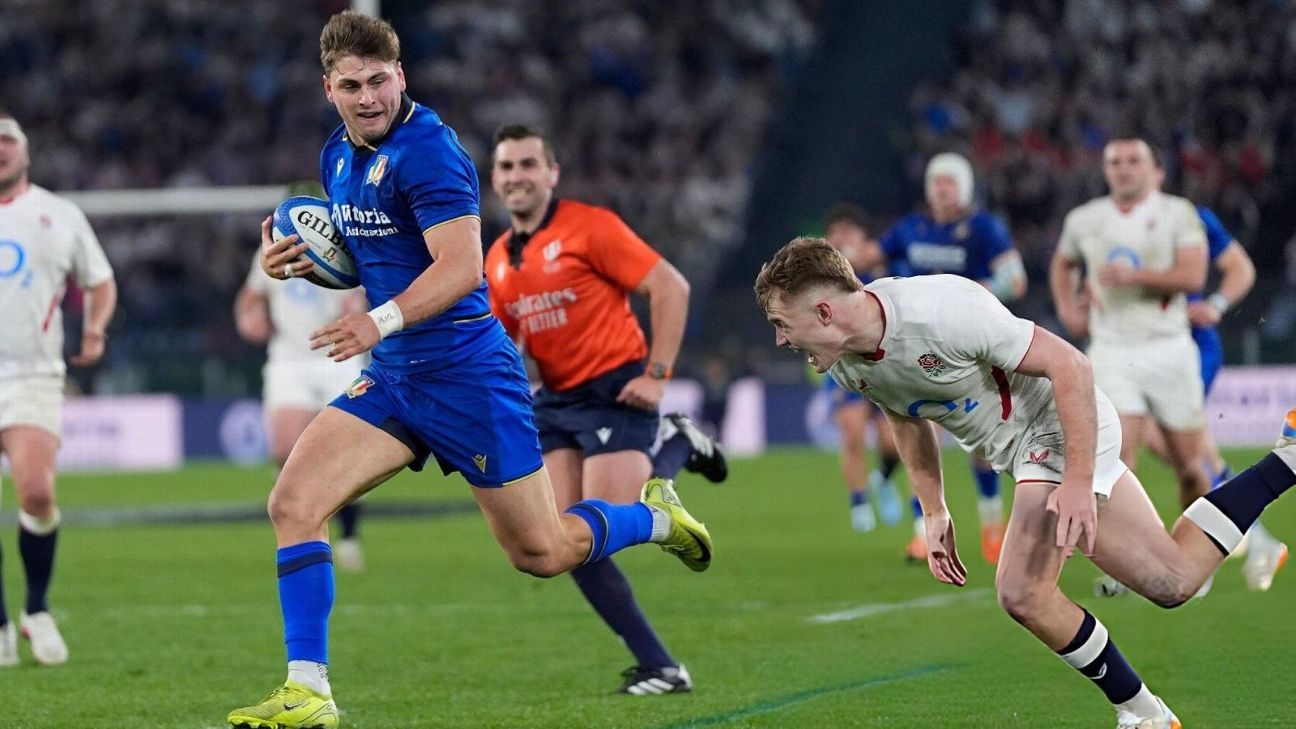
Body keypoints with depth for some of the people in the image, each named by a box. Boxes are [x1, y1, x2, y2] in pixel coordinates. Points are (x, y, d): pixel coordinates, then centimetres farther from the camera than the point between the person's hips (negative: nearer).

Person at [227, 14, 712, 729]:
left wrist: (382, 321, -39)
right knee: (292, 502, -12)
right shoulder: (337, 157, 9)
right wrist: (295, 260, 3)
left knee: (542, 554, 4)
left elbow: (461, 266, -26)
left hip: (466, 372, -7)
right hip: (392, 377, 7)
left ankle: (656, 516, 34)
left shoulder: (427, 149, -17)